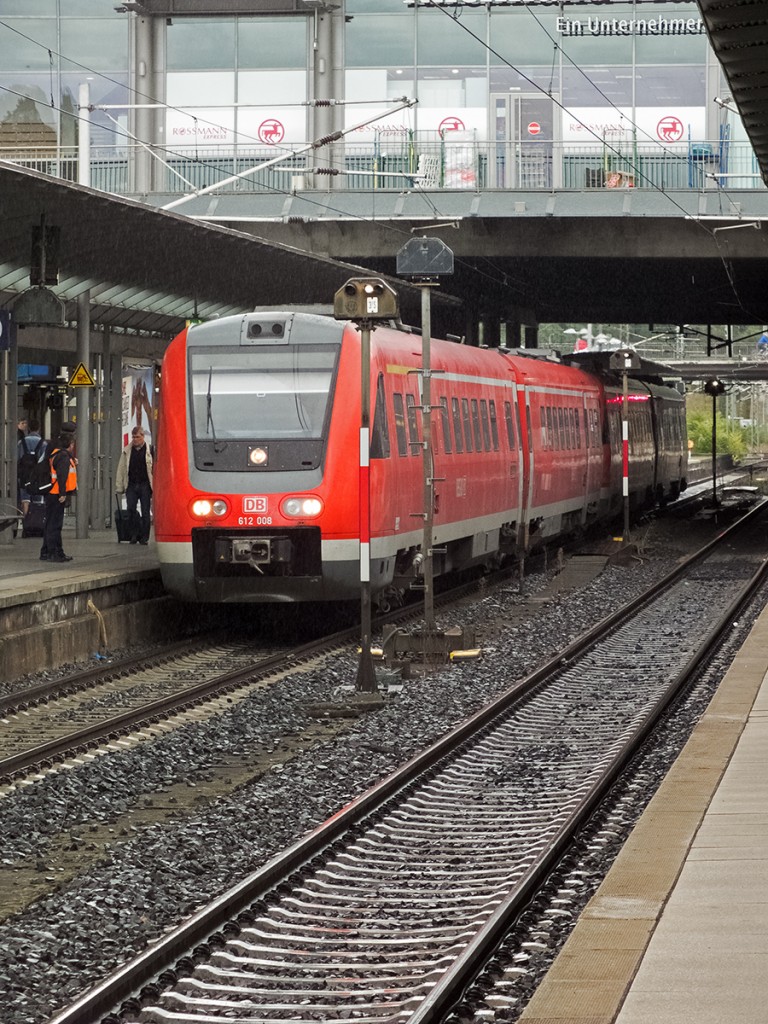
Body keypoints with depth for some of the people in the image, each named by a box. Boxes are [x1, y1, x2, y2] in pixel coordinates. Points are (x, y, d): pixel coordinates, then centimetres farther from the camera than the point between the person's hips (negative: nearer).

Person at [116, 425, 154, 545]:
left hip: (145, 485, -2)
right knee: (130, 510, -2)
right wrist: (119, 487, 7)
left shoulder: (150, 450, 1)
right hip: (131, 485, 3)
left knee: (145, 512, 1)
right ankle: (133, 535, 8)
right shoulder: (126, 451, 11)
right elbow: (121, 469, 12)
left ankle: (144, 537, 8)